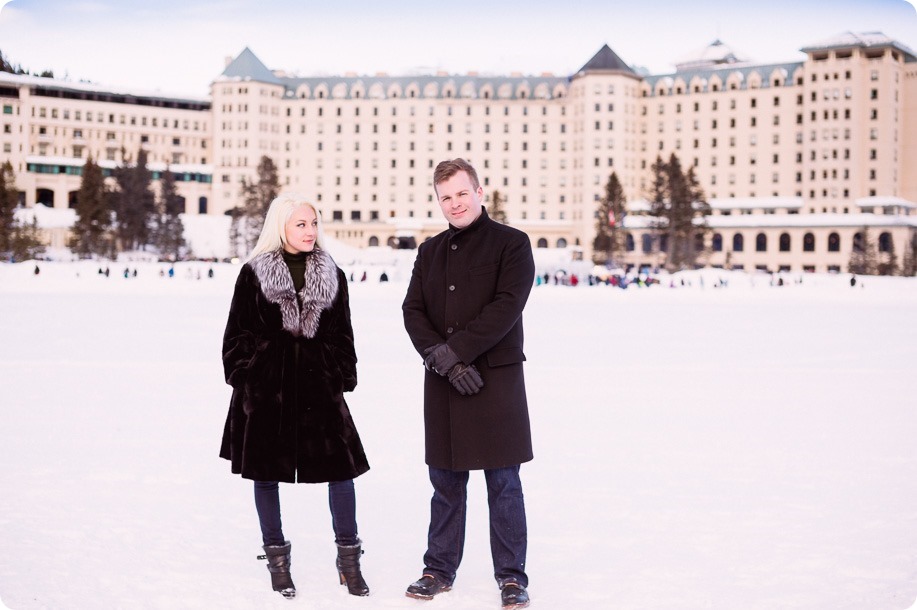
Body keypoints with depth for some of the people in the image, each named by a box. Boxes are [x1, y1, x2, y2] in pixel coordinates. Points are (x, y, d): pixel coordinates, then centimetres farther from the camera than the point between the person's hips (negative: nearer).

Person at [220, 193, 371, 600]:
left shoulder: (331, 275, 8)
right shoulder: (255, 273, 0)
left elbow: (342, 334, 12)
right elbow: (239, 333, 3)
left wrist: (344, 379, 6)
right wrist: (241, 378, -4)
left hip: (318, 383, 1)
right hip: (266, 386, -1)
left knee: (341, 464, -5)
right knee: (265, 470, 6)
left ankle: (348, 559, 8)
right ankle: (276, 558, 21)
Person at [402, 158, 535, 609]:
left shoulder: (511, 244, -2)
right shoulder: (430, 252, 13)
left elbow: (506, 307, -13)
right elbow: (412, 311, 3)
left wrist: (454, 349, -18)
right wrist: (444, 361, -12)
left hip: (496, 377, -4)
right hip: (441, 381, 4)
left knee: (503, 483, 1)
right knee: (445, 483, 11)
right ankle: (439, 569, 21)